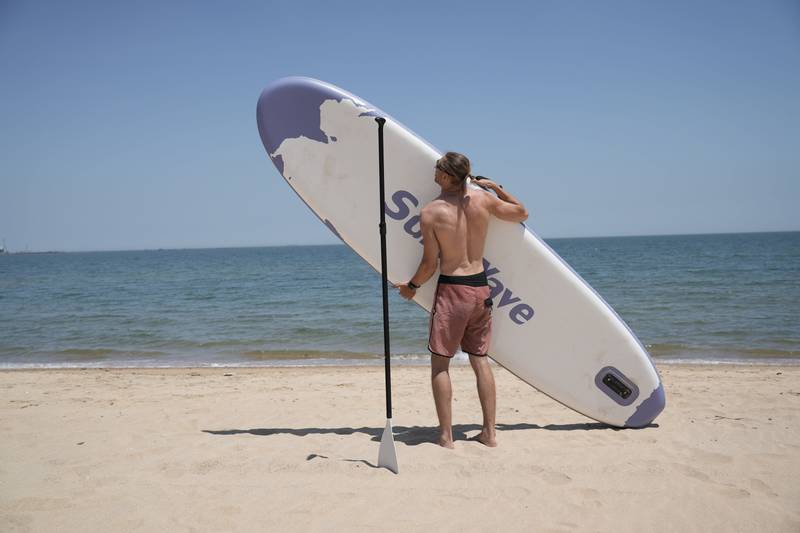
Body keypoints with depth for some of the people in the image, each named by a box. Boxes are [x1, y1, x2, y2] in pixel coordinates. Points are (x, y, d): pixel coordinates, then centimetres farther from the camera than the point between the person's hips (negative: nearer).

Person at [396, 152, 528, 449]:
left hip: (451, 290, -5)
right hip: (480, 288, 5)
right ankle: (489, 432, 18)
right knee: (480, 358, 15)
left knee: (439, 363, 6)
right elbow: (521, 213, 15)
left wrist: (411, 286, 9)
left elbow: (430, 264, -9)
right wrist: (496, 188, 25)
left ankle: (446, 437, 6)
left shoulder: (430, 213, -13)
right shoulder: (484, 200, -1)